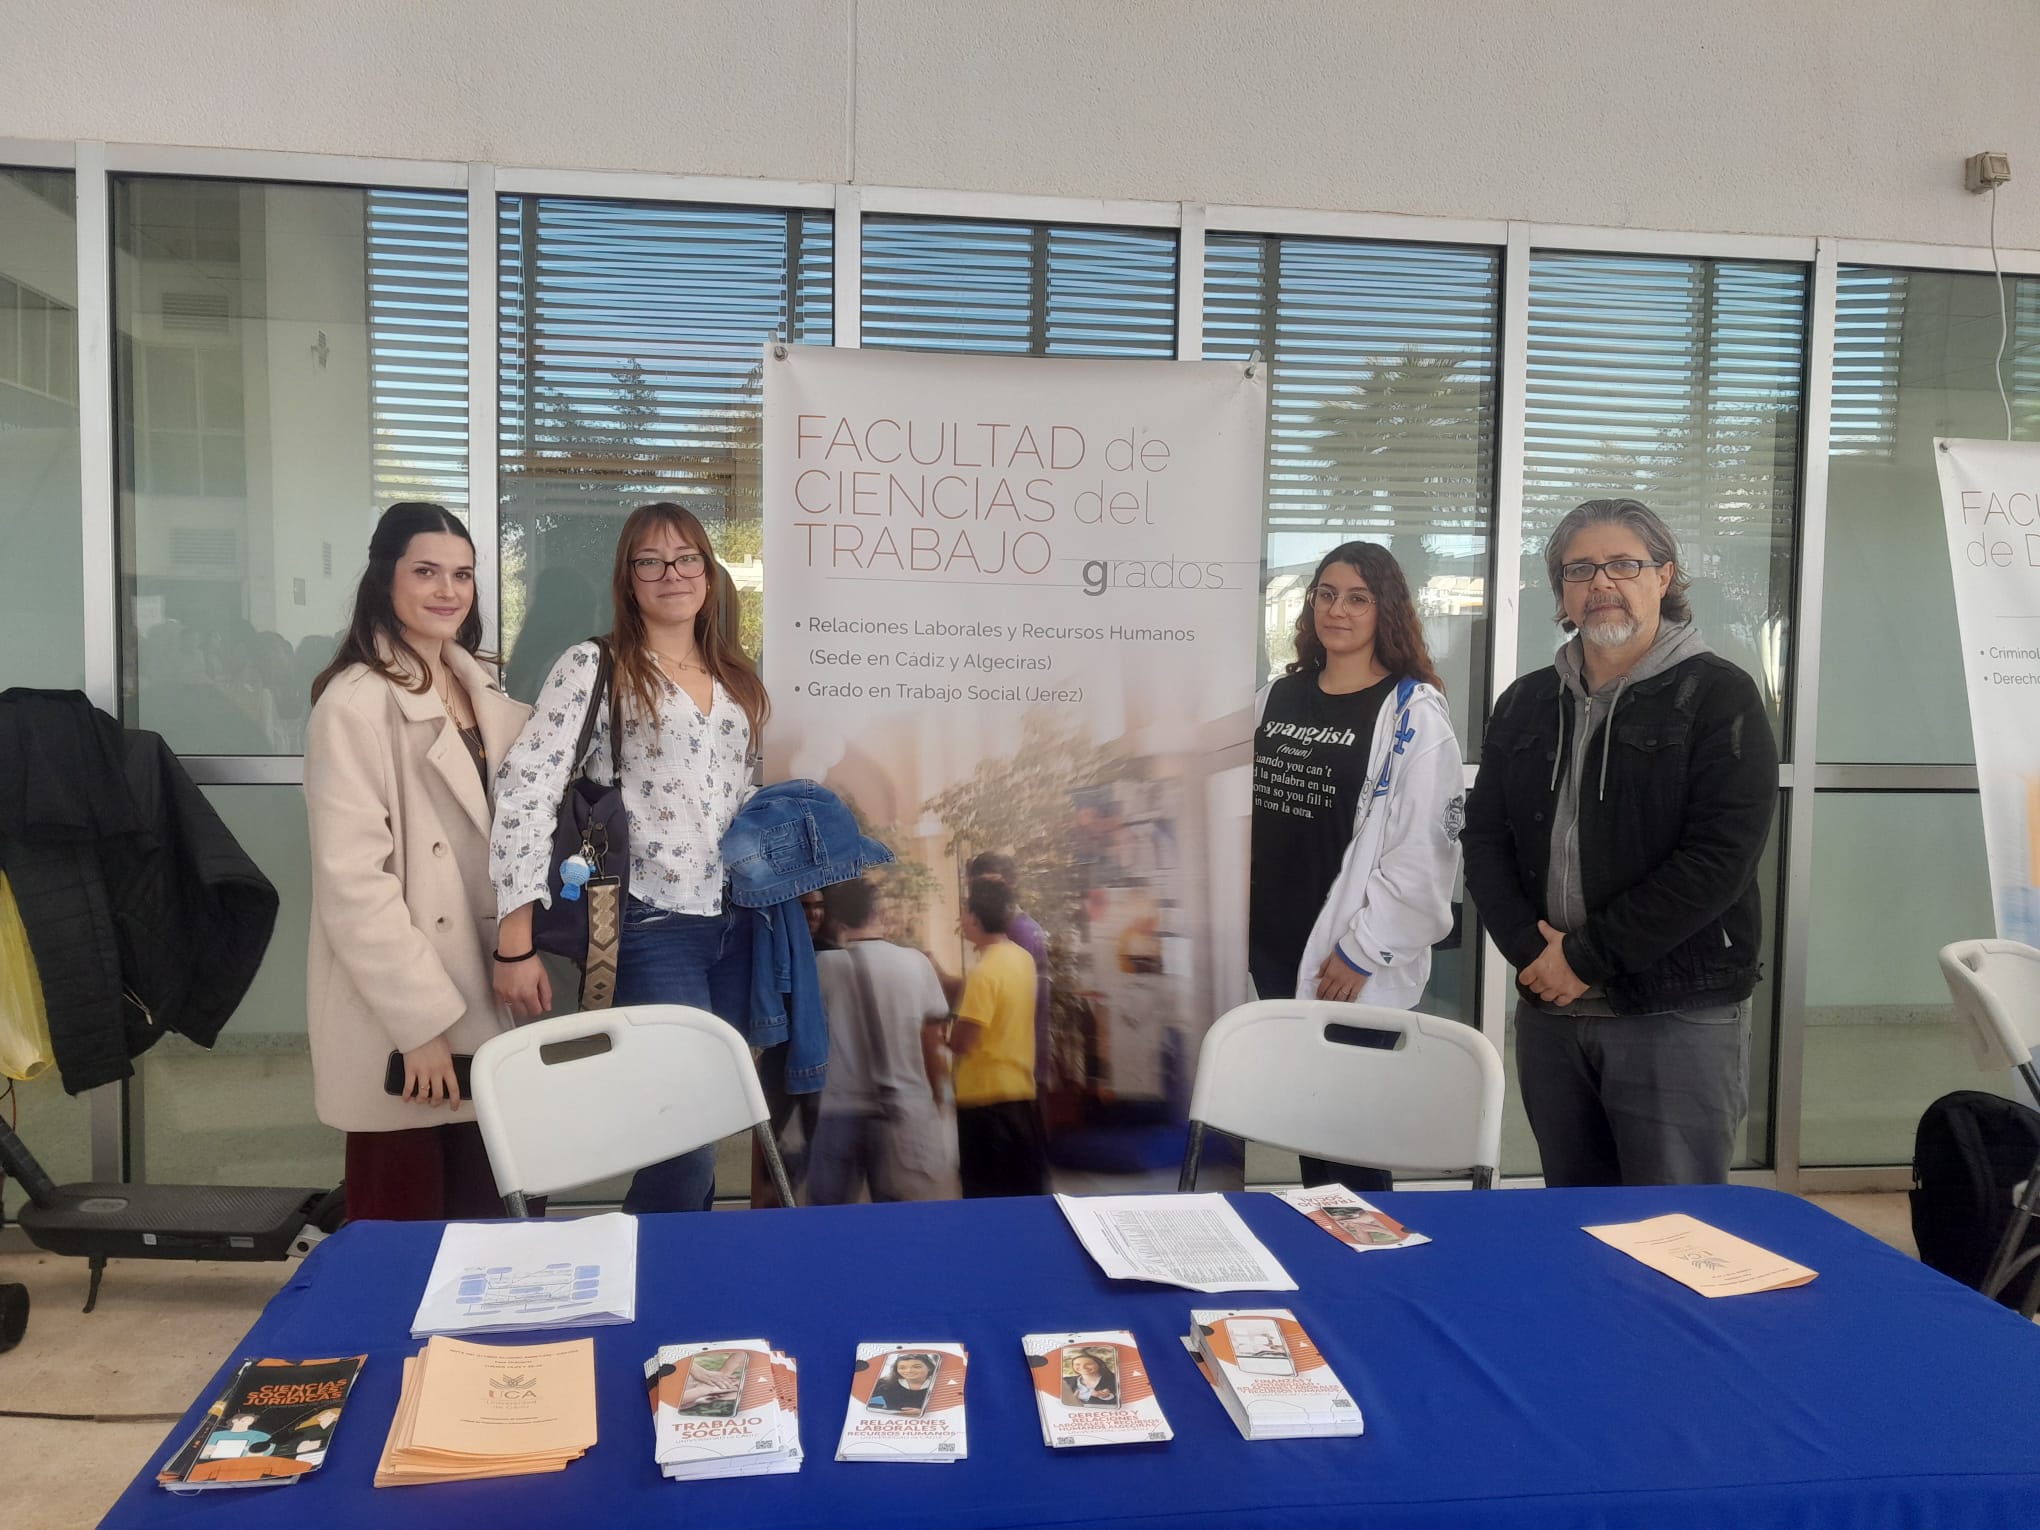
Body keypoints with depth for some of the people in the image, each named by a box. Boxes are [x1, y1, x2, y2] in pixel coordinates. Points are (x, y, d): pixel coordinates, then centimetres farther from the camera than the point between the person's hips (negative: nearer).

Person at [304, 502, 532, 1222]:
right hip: (399, 1014, -7)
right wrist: (421, 1023, -19)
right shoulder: (355, 702, -13)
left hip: (481, 993, 7)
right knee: (404, 1220, 4)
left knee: (485, 1213, 12)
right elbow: (352, 879, -17)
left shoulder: (482, 688, 12)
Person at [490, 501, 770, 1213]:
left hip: (733, 926, 6)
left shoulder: (735, 676, 14)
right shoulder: (595, 666, -6)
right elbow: (524, 792, -14)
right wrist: (515, 944, -19)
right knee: (683, 1142, -6)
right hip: (651, 930, -6)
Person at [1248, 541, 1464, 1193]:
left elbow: (1424, 847, -14)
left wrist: (1362, 950, -14)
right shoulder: (1276, 698, 11)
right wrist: (1236, 918, 12)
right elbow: (1243, 812, 17)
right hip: (1273, 946, 6)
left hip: (1354, 967, -6)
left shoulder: (1413, 713, -8)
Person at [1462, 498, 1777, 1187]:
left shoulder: (1718, 696, -4)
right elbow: (1485, 838, 8)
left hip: (1679, 1018, -5)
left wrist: (1586, 957, -15)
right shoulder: (1526, 704, 12)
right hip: (1548, 1011, 5)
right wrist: (1531, 949, -9)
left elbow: (1720, 857, -14)